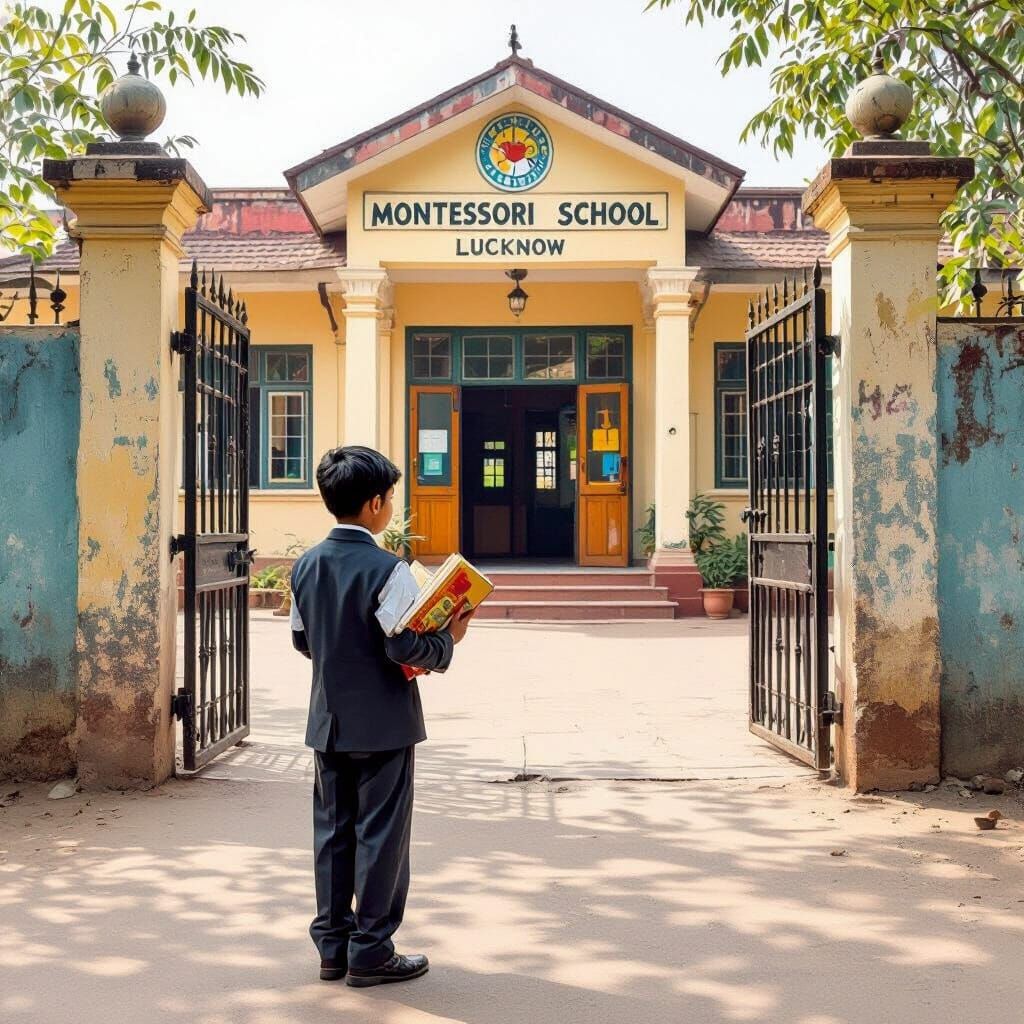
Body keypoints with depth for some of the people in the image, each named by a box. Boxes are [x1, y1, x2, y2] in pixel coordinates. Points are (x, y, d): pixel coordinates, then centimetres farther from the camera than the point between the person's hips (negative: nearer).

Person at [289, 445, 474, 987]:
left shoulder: (306, 565, 3)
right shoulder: (387, 568, -18)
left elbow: (302, 639, 10)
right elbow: (403, 647, -21)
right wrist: (447, 640, -5)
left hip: (329, 721, 6)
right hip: (382, 723, -6)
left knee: (333, 830, 13)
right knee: (380, 835, 4)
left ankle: (333, 946, 22)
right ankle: (370, 952, 11)